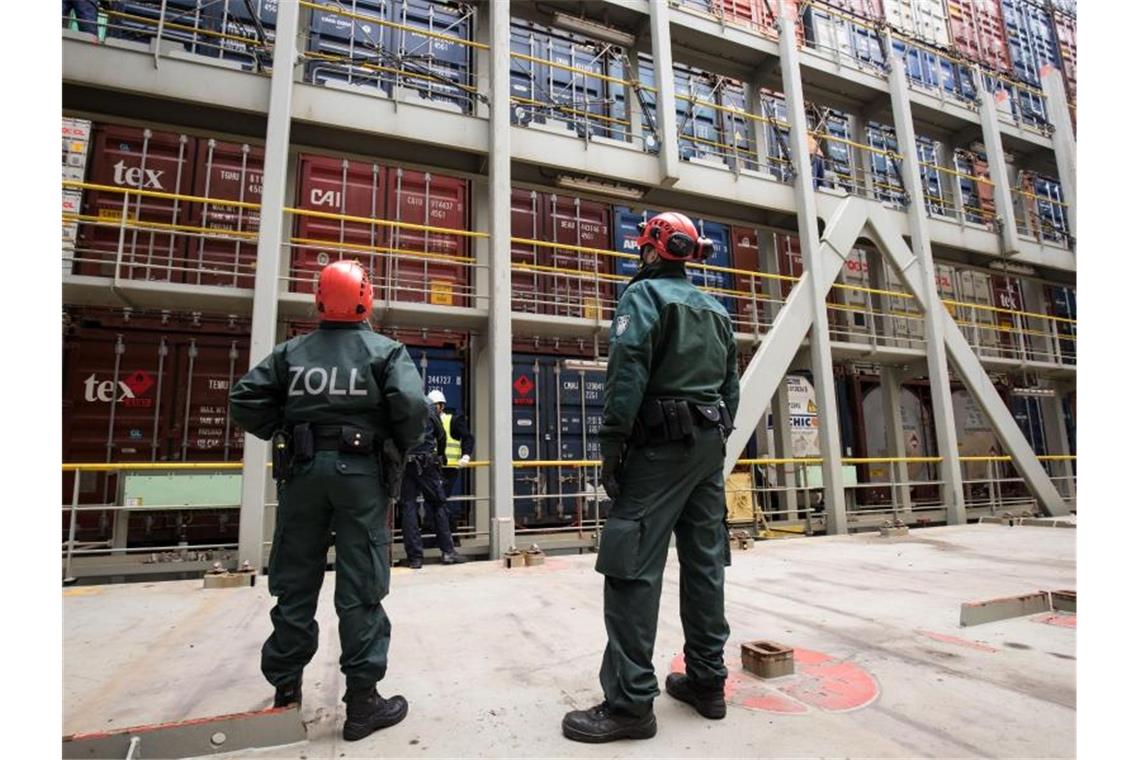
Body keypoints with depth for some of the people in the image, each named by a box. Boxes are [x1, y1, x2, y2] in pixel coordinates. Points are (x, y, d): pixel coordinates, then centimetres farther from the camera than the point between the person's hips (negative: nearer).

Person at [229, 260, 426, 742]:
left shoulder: (292, 351, 9)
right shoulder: (384, 350, -2)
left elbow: (244, 400, 4)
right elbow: (412, 405, -15)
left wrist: (284, 434, 13)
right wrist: (402, 446, 1)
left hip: (301, 469, 4)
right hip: (359, 469, -3)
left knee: (294, 582, 15)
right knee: (360, 589, 3)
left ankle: (285, 688, 29)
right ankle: (362, 700, 11)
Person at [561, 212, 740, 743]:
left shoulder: (644, 294, -5)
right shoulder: (716, 309, 18)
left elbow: (628, 373, -16)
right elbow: (730, 385, 17)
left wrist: (611, 444, -14)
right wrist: (715, 439, 20)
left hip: (660, 444, -8)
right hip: (708, 444, 8)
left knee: (634, 567, -6)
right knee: (705, 562, 11)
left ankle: (630, 701, -3)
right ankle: (707, 681, 21)